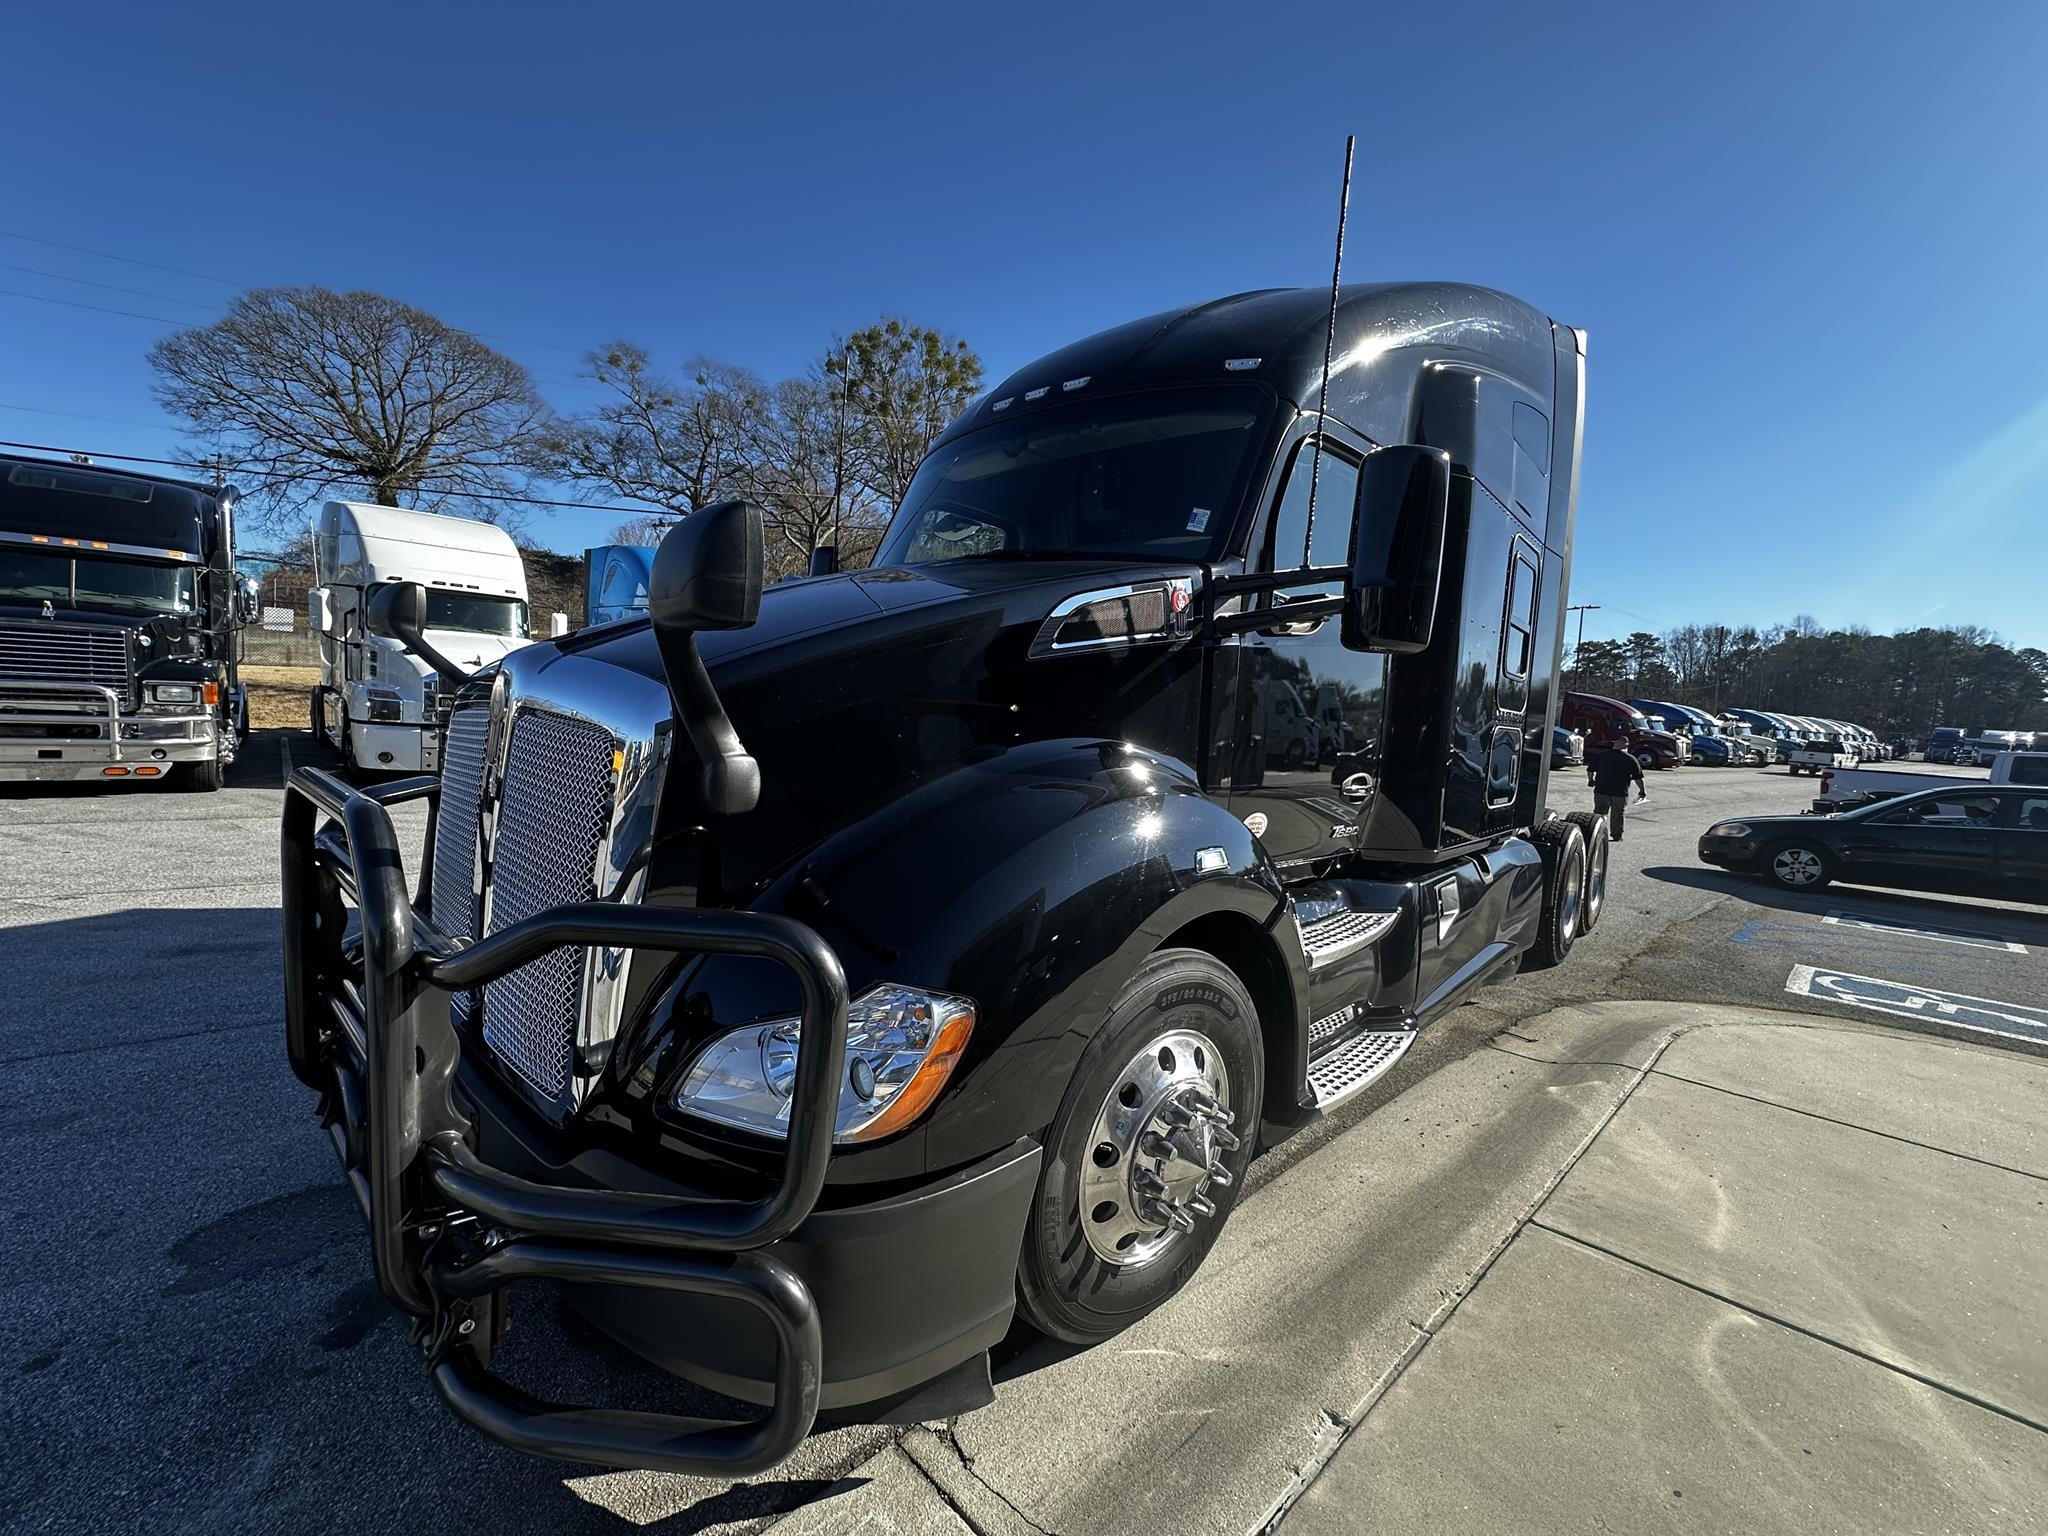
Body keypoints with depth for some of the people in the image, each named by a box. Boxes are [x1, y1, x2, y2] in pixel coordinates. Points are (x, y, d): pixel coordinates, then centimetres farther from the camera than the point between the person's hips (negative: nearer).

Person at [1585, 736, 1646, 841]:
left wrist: (1590, 780, 25)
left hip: (1601, 791, 1)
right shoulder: (1631, 760, -2)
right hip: (1620, 793, -1)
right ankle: (1617, 836, 15)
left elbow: (1590, 770, 8)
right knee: (1618, 815, 11)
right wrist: (1642, 790, 13)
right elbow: (1638, 777, 1)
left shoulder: (1600, 755, 2)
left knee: (1599, 813, 8)